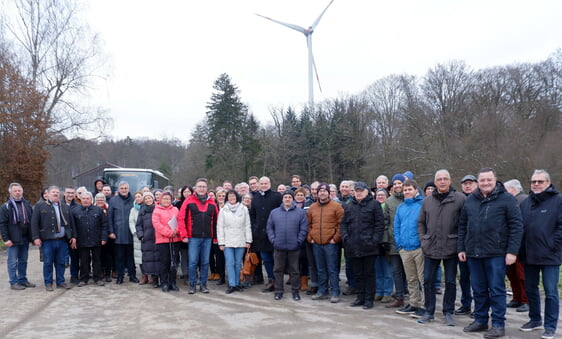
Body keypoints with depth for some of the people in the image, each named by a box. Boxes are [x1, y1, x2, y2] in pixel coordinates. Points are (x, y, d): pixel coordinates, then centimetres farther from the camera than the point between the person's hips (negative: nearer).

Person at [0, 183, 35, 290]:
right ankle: (14, 282, 9)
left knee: (23, 261, 12)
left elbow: (32, 221, 12)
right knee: (13, 261, 1)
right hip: (13, 239, -4)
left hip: (25, 238, 5)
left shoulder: (27, 205, 10)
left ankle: (23, 280, 22)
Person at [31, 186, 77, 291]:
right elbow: (34, 223, -2)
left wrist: (73, 236, 9)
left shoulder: (65, 207, 14)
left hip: (62, 240, 3)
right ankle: (48, 283, 13)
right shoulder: (40, 206, 3)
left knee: (61, 262, 8)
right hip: (48, 240, -3)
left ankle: (60, 282, 18)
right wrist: (36, 237, -9)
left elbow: (71, 222, 15)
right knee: (48, 263, 2)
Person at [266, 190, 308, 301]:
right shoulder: (274, 212, 7)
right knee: (278, 270, 8)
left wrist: (298, 241, -9)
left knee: (294, 271, 7)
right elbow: (269, 228, 8)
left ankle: (295, 291, 20)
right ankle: (278, 291, 20)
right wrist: (273, 240, -2)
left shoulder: (300, 212, 1)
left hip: (294, 247, -2)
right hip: (278, 247, 2)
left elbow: (304, 229, -2)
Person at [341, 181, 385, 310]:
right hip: (353, 246, 5)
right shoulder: (349, 206, 15)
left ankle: (369, 299, 11)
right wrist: (345, 237, 1)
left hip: (368, 246, -5)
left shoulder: (374, 204, -1)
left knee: (369, 273, 3)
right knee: (357, 274, 13)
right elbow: (343, 223, 15)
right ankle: (360, 297, 23)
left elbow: (380, 224, -6)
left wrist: (375, 240, -13)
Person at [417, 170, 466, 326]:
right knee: (428, 281, 7)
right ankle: (429, 311, 21)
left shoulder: (460, 198, -5)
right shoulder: (427, 200, 6)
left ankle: (448, 312, 23)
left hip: (451, 248, -3)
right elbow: (421, 222, 14)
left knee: (450, 282, 8)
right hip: (430, 248, 3)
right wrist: (423, 239, 5)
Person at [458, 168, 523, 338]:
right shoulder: (470, 200, 10)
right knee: (478, 290, 13)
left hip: (496, 254, -5)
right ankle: (480, 320, 25)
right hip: (473, 254, 5)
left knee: (496, 290, 1)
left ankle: (498, 324, 11)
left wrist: (512, 251, -12)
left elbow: (516, 226, -7)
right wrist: (461, 248, 9)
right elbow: (462, 226, 14)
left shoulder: (506, 199, -4)